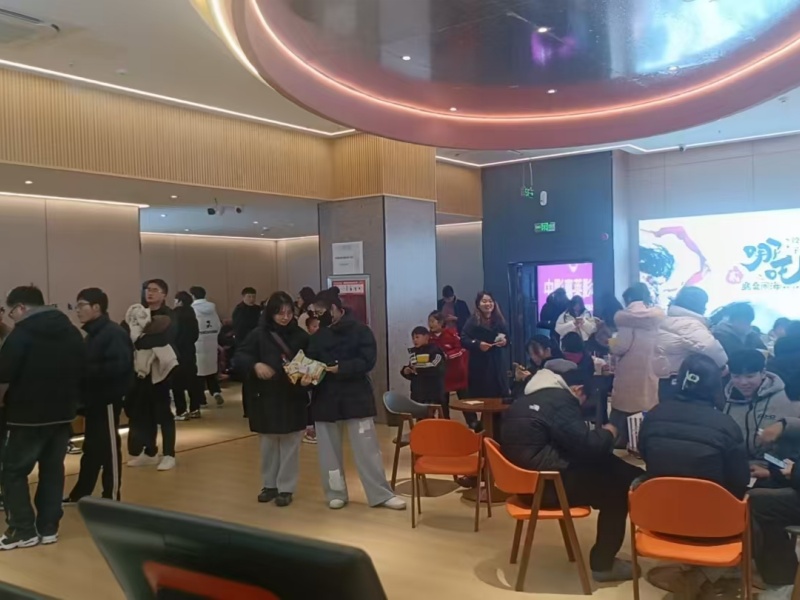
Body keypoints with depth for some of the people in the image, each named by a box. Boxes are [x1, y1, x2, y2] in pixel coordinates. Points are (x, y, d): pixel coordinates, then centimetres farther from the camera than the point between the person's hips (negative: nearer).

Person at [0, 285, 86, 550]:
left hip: (27, 415, -6)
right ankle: (48, 528, 16)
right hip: (62, 413, 7)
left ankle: (23, 530, 6)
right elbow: (82, 370, 12)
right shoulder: (72, 332, 8)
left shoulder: (22, 333, -14)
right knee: (53, 469, 12)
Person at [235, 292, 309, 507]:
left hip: (293, 398, 0)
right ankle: (270, 485, 27)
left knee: (290, 444, 5)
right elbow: (240, 355, -7)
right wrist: (256, 365, -25)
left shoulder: (300, 336, -2)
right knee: (268, 443, 13)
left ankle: (286, 488, 16)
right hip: (266, 398, 0)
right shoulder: (259, 334, -4)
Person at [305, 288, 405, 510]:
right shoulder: (318, 336, 8)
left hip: (356, 398, -4)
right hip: (326, 399, 5)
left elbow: (367, 361, -15)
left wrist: (341, 368, -25)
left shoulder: (360, 331, -7)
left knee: (367, 448, -1)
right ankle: (336, 493, 24)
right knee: (329, 450, 10)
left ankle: (381, 494, 7)